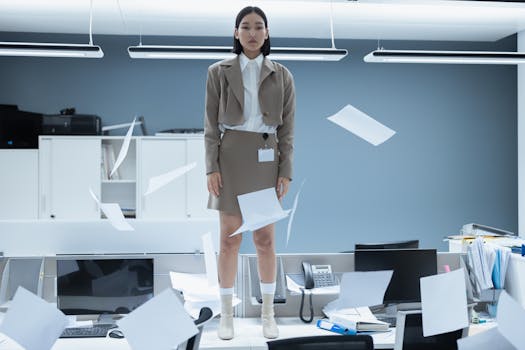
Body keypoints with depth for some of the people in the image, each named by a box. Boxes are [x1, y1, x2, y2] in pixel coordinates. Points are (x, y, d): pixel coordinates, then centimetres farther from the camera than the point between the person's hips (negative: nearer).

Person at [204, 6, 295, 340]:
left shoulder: (282, 76, 5)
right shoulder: (219, 72, 2)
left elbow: (287, 128, 4)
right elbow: (211, 124, 1)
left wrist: (286, 172, -4)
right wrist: (212, 168, -8)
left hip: (266, 160, 1)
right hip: (230, 158, -1)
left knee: (266, 240, 5)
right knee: (230, 239, 3)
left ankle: (268, 313, 21)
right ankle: (227, 313, 17)